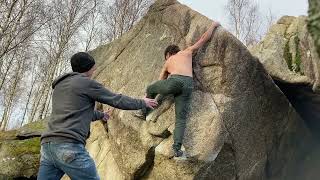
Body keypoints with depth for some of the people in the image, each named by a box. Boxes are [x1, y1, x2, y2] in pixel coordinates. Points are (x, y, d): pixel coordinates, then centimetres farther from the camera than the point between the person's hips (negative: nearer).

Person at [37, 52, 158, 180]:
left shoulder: (59, 86, 25)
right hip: (69, 147, -8)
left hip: (47, 146, 8)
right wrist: (142, 103, 23)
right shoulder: (87, 83, 1)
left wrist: (101, 115, 54)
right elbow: (117, 100, 8)